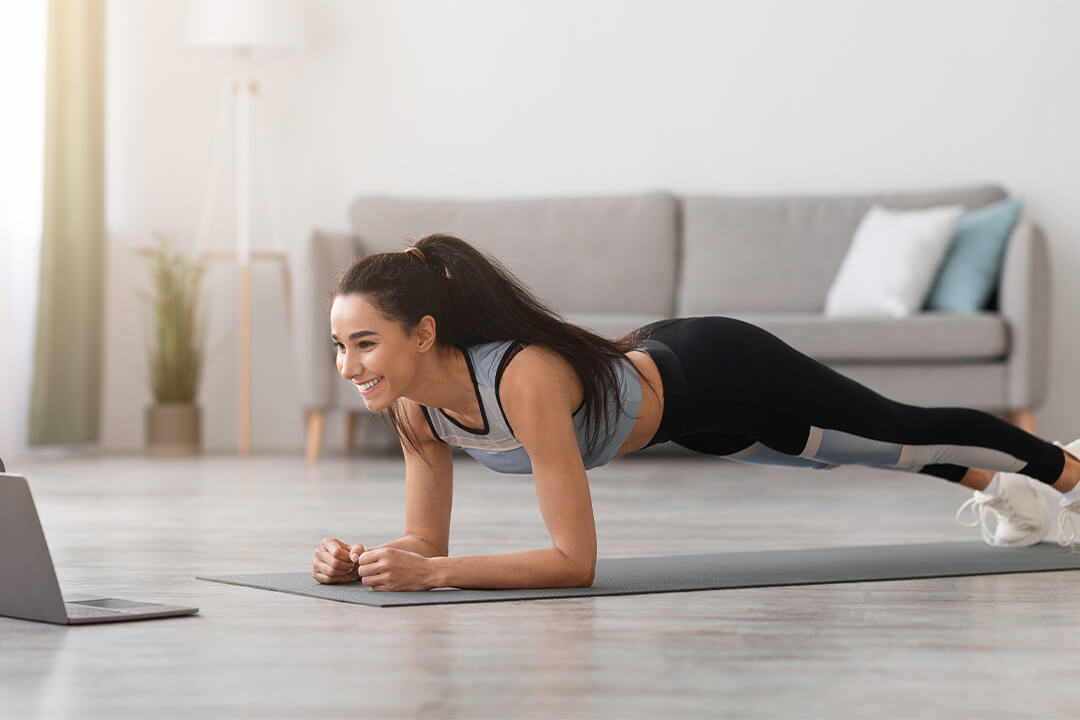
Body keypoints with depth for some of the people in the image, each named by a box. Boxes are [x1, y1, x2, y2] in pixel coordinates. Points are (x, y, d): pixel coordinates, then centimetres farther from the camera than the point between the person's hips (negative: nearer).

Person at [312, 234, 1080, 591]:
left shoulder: (525, 379, -43)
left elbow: (576, 560, -44)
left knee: (912, 433, 19)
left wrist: (430, 575, -50)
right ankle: (1001, 487, 59)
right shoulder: (414, 402, -22)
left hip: (721, 375, -6)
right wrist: (361, 561, -32)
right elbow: (427, 539, -12)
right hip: (657, 364, 6)